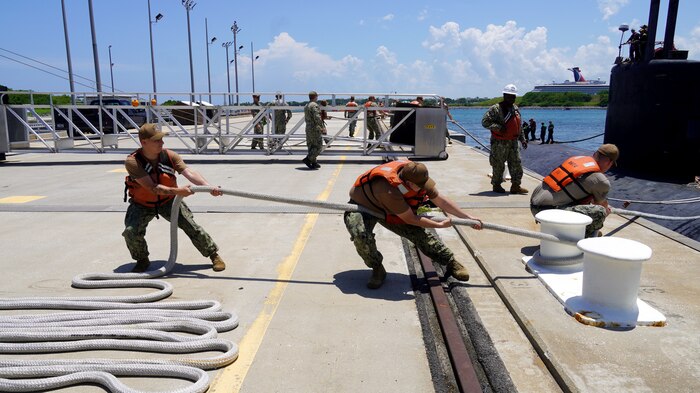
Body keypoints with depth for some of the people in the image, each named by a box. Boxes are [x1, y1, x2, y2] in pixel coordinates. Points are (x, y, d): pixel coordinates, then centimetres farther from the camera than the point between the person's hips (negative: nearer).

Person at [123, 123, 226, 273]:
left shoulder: (169, 156, -18)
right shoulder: (132, 162, -26)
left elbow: (189, 173, -29)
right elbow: (152, 187, -34)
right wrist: (177, 191, -45)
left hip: (168, 201, 2)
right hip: (142, 204, -2)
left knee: (191, 226, -6)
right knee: (131, 232, -21)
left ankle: (214, 254, 13)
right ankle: (142, 260, 9)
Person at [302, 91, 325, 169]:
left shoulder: (306, 106, 15)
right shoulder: (314, 105, -14)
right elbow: (317, 118, -23)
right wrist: (322, 127, -16)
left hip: (308, 128, 9)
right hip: (315, 128, -9)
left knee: (311, 146, 10)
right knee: (318, 146, -4)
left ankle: (313, 163, 13)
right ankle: (307, 159, -13)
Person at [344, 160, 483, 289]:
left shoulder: (416, 176, -20)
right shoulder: (389, 190, -43)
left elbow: (441, 200, -6)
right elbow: (411, 219, -29)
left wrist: (469, 217, -3)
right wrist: (440, 224, -16)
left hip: (387, 210, 6)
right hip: (361, 206, -6)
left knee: (419, 233, -4)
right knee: (362, 235, -36)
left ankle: (451, 262, 14)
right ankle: (377, 270, -9)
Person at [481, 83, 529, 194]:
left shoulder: (516, 109, 14)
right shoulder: (495, 109, -10)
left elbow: (519, 127, 21)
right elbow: (485, 121, -15)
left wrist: (523, 139, 17)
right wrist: (498, 127, -23)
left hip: (513, 142, 7)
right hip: (499, 143, -7)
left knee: (516, 164, 5)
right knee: (498, 165, 1)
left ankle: (515, 186, 13)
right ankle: (496, 185, 15)